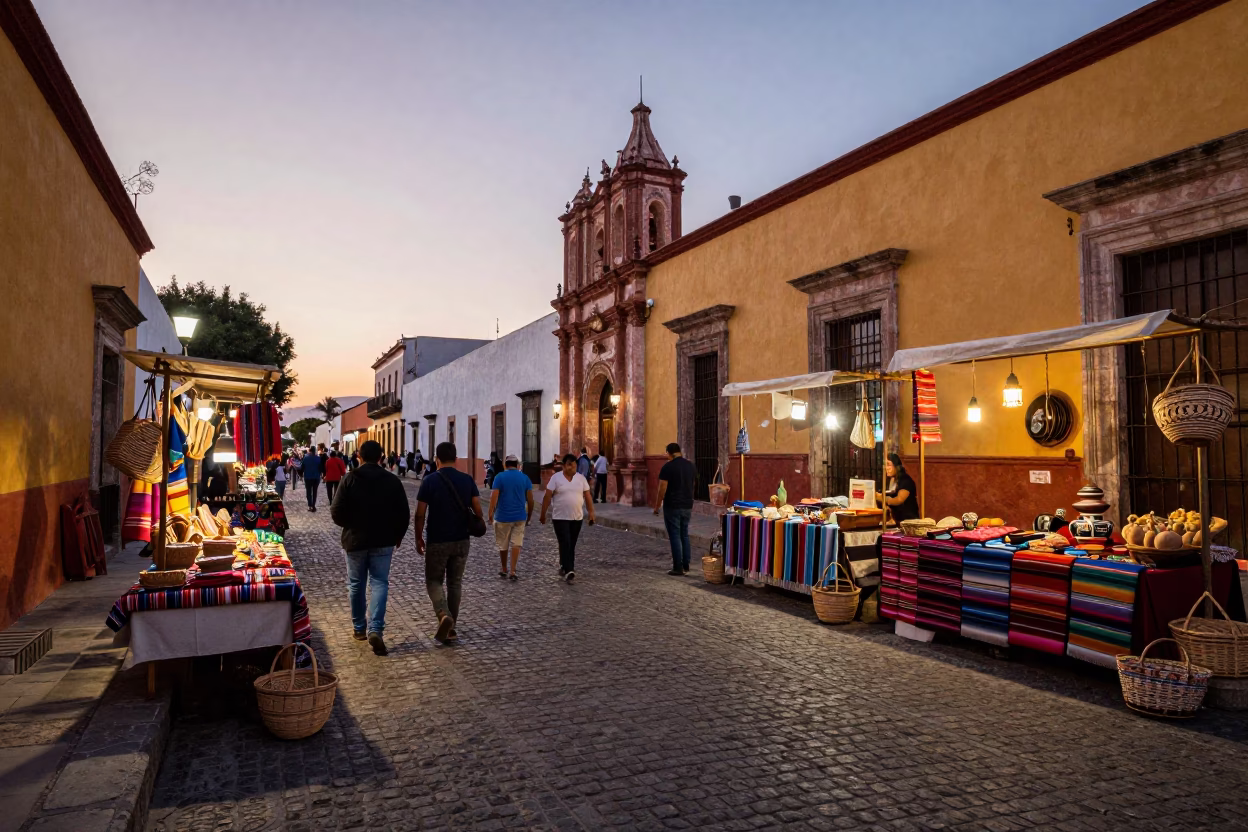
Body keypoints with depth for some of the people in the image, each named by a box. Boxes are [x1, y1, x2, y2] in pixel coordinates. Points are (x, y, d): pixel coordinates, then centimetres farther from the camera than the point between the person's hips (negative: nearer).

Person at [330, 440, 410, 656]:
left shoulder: (350, 479, -9)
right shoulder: (392, 481, -4)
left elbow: (336, 511, -10)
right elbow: (404, 514, -2)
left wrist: (349, 527, 11)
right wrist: (397, 536, 13)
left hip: (355, 540, 0)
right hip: (383, 541, 0)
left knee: (356, 584, 14)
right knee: (379, 583, 4)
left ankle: (359, 627, 25)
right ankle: (375, 629, -11)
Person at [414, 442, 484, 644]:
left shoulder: (429, 480, -9)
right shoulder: (467, 480, -2)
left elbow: (420, 514, -8)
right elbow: (477, 510, -5)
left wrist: (419, 538, 3)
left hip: (436, 541, -3)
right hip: (461, 540, 3)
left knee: (434, 581, 11)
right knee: (455, 583, 14)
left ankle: (444, 615, -14)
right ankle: (450, 628, 17)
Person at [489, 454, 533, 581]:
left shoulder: (500, 477, -6)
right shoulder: (525, 478, 3)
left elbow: (494, 496, -14)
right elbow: (530, 499, 4)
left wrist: (491, 513, -12)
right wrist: (529, 515, 15)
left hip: (503, 517, -2)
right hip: (520, 517, 2)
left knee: (503, 545, 12)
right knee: (516, 544, 4)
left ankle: (503, 570, 25)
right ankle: (512, 571, -4)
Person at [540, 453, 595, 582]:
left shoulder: (581, 478, 4)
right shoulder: (556, 478, -7)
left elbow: (587, 496, 6)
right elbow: (547, 497, -5)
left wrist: (591, 512, 0)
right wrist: (543, 514, -5)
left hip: (577, 518, 4)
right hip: (560, 518, -4)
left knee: (571, 545, 11)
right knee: (565, 544, -11)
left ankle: (564, 567, 27)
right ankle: (568, 571, -15)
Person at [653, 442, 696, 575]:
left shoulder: (667, 467, -12)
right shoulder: (691, 466, 7)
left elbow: (662, 489, -13)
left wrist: (657, 506, -3)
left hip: (672, 506, -6)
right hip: (687, 506, 6)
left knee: (675, 536, -1)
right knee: (685, 536, 12)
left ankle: (678, 568, 0)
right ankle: (686, 567, 14)